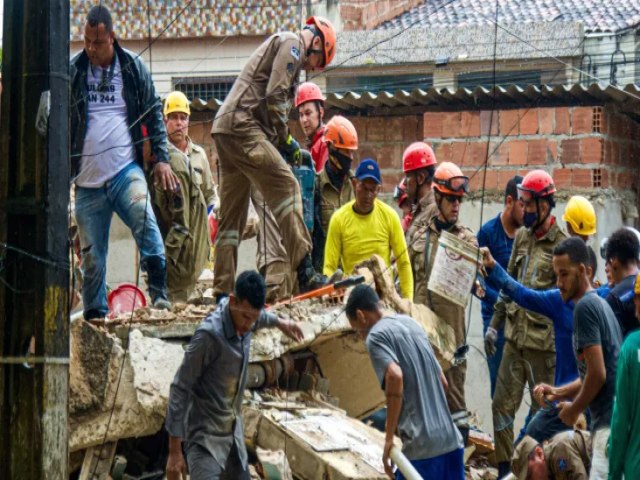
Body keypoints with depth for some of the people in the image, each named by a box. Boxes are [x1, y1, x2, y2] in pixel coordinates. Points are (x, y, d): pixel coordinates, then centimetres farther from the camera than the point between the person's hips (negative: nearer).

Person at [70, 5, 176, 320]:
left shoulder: (133, 67, 4)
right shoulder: (72, 70, 4)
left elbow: (154, 114, 9)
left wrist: (161, 158, 2)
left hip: (126, 170, -1)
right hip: (88, 180, 1)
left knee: (146, 225, -24)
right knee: (91, 255, 4)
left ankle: (160, 297, -18)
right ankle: (94, 316, 14)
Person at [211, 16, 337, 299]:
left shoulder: (279, 45, 30)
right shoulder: (292, 44, 0)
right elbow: (275, 95, -13)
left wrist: (283, 143, 12)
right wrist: (285, 140, -5)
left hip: (225, 129, 10)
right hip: (242, 126, -10)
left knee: (232, 213, 8)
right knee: (286, 186, -17)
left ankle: (222, 291, 7)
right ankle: (304, 273, -25)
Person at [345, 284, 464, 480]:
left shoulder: (376, 336, -3)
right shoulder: (410, 323, 20)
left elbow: (395, 376, -22)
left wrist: (389, 437, -15)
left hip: (422, 446, -8)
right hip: (451, 441, 8)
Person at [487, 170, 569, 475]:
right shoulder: (522, 237, 8)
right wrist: (495, 323, 15)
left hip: (543, 342, -6)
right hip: (514, 337, 6)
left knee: (542, 409, 8)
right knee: (502, 404, 10)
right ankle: (504, 467, 22)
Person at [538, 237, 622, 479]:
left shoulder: (585, 307, -10)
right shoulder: (600, 304, 19)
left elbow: (597, 373, -16)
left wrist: (574, 410, -2)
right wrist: (561, 392, 18)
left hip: (609, 422, -10)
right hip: (611, 420, 10)